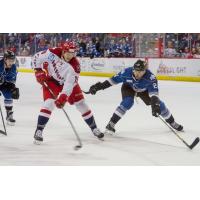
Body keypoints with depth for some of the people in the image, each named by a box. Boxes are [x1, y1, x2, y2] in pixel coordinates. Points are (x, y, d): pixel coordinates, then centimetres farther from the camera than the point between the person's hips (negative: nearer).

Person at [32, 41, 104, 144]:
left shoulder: (74, 65, -29)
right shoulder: (52, 53, -28)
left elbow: (70, 84, -33)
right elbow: (36, 57, -13)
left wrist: (63, 98, -42)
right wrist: (38, 71, -21)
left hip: (68, 81, 1)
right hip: (51, 80, -1)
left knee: (80, 103, 1)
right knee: (49, 103, -20)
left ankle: (94, 128, 17)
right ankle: (39, 131, -15)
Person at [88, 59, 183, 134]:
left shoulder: (150, 77, -39)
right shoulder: (127, 72, -36)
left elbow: (153, 93, -44)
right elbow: (114, 80, -23)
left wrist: (155, 105, -59)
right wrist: (99, 86, -24)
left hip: (144, 90, 1)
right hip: (128, 87, -1)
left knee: (158, 104, -3)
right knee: (127, 102, -29)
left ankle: (172, 123, 20)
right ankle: (111, 124, -24)